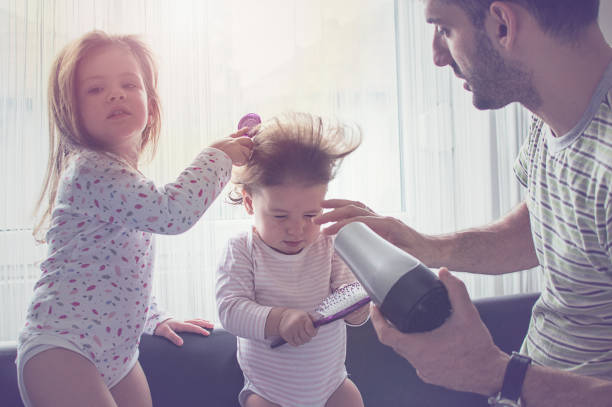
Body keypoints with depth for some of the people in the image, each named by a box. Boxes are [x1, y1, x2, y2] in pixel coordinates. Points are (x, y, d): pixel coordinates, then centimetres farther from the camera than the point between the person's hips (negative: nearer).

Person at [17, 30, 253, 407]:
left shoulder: (123, 178, 13)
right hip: (61, 350, -9)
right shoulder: (90, 169, -19)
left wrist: (156, 319, 20)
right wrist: (219, 157, -15)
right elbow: (173, 212, -30)